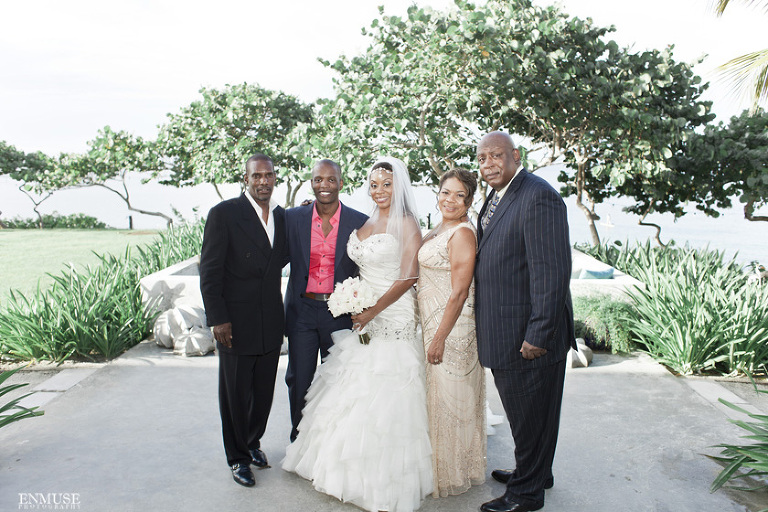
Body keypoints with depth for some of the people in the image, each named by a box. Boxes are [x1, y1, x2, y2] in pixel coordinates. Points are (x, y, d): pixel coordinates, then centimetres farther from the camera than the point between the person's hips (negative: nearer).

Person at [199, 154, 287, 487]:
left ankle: (253, 442, 39)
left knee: (264, 391, 16)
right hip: (236, 322, -5)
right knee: (235, 393, 11)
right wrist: (217, 319, -14)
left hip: (271, 323, 5)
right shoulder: (224, 213, -10)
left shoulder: (281, 216, 7)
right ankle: (238, 457, 30)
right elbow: (209, 271, -10)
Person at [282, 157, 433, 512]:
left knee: (384, 397, -1)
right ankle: (354, 470, 33)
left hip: (393, 318, -7)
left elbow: (408, 277, -16)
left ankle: (386, 482, 17)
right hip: (363, 317, 7)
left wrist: (373, 310, -16)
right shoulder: (365, 222, 11)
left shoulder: (406, 224, -10)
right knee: (354, 392, 14)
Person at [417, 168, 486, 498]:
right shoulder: (438, 231, 12)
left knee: (449, 397, 3)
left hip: (451, 327, -9)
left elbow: (459, 292, -20)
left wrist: (440, 338, -20)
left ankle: (452, 474, 22)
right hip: (431, 323, 9)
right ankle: (438, 467, 34)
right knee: (437, 394, 18)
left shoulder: (462, 233, -17)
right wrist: (430, 334, 15)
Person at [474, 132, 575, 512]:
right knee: (522, 411, 24)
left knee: (530, 414, 8)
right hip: (504, 333, 9)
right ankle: (533, 472, 44)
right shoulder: (496, 198, 11)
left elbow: (552, 272, -23)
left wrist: (539, 335, -23)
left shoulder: (538, 197, -19)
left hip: (529, 337, -9)